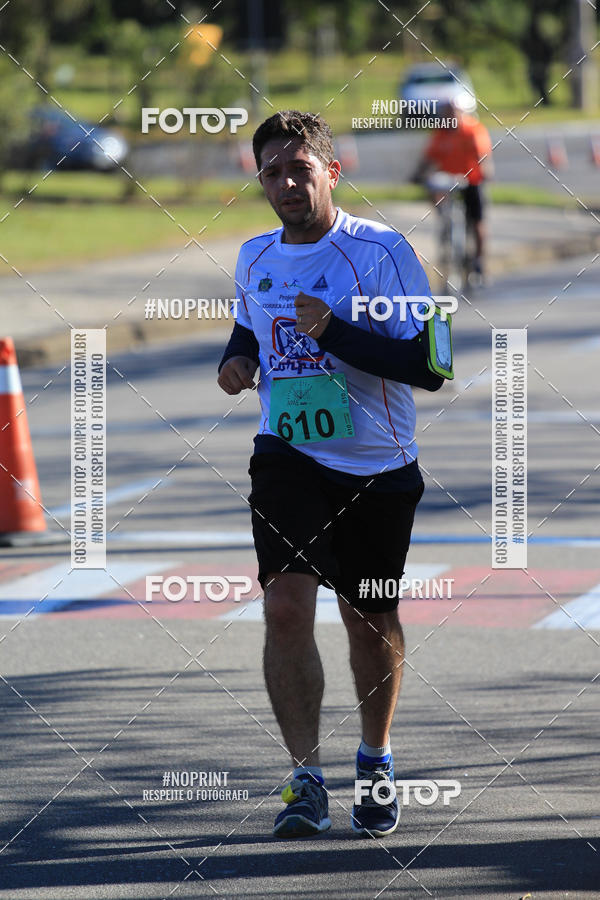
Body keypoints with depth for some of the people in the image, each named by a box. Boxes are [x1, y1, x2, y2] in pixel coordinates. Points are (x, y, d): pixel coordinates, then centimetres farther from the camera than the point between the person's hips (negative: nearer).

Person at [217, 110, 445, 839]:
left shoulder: (382, 251, -13)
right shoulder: (254, 258, 4)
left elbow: (430, 366, -18)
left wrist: (335, 331, -27)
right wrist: (238, 358, 2)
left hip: (377, 471, -2)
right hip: (287, 457, 2)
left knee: (370, 623, 10)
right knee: (286, 607, -16)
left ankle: (375, 760, 35)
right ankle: (306, 778, -10)